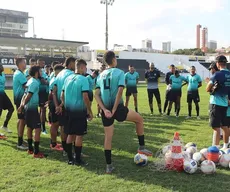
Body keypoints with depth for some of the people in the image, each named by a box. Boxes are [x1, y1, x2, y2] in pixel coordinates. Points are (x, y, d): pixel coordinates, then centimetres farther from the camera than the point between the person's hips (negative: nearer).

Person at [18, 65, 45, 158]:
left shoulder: (30, 81, 14)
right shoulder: (35, 82, -16)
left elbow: (25, 95, 11)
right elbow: (28, 96, -21)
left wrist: (21, 105, 6)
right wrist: (22, 106, -13)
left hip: (27, 108, 10)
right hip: (33, 108, -10)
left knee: (30, 128, 17)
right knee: (37, 129, -9)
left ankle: (30, 149, 26)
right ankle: (36, 152, -9)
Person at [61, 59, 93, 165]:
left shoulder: (68, 79, 8)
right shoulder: (83, 79, -12)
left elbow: (62, 95, 11)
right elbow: (85, 97, -18)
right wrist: (90, 111, -10)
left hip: (69, 111, 7)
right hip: (80, 111, -7)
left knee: (70, 135, 13)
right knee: (79, 135, 3)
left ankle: (70, 159, 20)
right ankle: (78, 160, 9)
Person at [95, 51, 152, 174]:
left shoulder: (101, 75, 11)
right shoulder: (119, 72, -5)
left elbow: (97, 95, 1)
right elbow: (120, 91, -17)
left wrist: (105, 110, -6)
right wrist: (114, 110, -14)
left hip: (105, 110, 5)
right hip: (117, 108, -5)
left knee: (108, 137, 13)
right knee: (139, 119, 19)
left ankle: (108, 166, 18)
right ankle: (141, 147, 20)